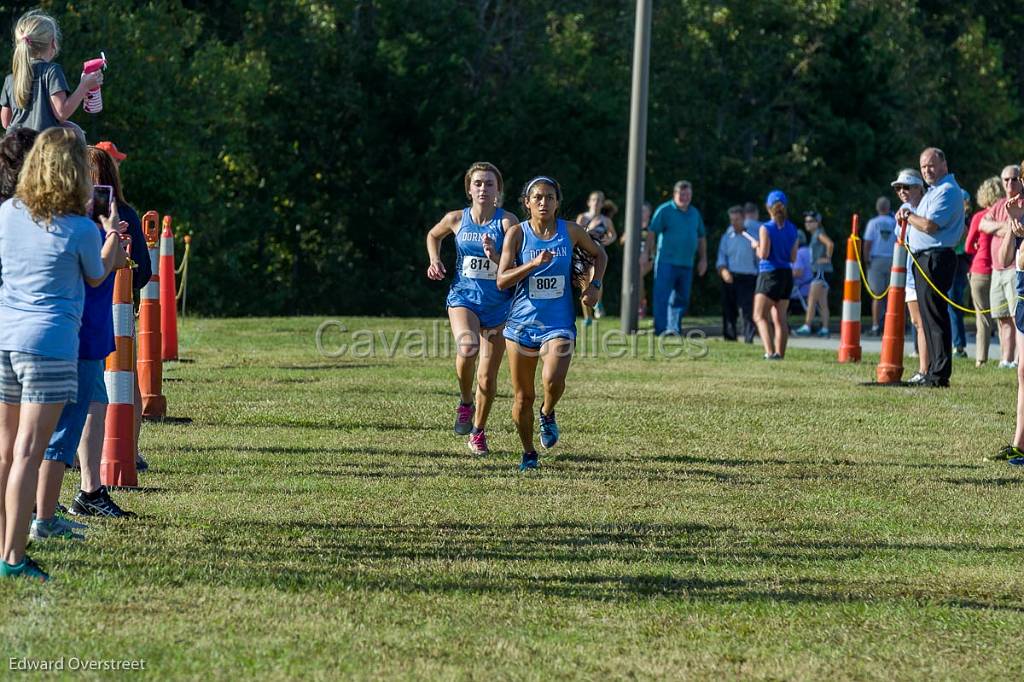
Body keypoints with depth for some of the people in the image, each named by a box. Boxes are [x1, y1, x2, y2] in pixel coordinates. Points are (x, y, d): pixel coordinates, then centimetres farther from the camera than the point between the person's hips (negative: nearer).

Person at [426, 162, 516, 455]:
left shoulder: (507, 221, -7)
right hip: (463, 298, 0)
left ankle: (478, 431, 28)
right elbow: (433, 235, 22)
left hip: (498, 304, 0)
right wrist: (435, 260, 6)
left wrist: (494, 256, -32)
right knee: (468, 348, -31)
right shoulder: (456, 219, 0)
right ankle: (465, 403, -5)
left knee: (488, 377, 5)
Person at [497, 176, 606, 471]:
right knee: (523, 397, 5)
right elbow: (502, 280, -10)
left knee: (553, 380, -26)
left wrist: (595, 285, 3)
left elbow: (599, 254, 18)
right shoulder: (517, 233, -4)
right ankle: (529, 453, 26)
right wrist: (533, 264, -23)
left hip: (559, 324, 0)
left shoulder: (570, 231, -1)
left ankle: (547, 414, 9)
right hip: (522, 323, 1)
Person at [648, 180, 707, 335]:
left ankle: (674, 327, 15)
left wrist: (703, 259, 18)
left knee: (682, 298, 7)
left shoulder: (694, 213, 14)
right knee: (662, 297, -7)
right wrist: (651, 252, -14)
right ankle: (661, 329, -6)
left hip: (687, 264, 6)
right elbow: (652, 232, -7)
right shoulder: (665, 210, -3)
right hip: (667, 262, -6)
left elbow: (701, 237, 22)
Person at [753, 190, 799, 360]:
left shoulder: (766, 228, -11)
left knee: (760, 316, -7)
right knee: (780, 318, 13)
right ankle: (780, 353, 12)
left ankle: (770, 352, -23)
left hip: (769, 275, -6)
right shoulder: (792, 229, 6)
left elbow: (763, 254, -15)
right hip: (786, 275, 6)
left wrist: (756, 246, 4)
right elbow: (793, 257, 8)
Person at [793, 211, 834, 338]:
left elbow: (830, 244, -27)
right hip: (818, 271, 10)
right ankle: (825, 329, 9)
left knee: (812, 300, -12)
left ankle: (807, 327, -15)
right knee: (822, 303, 9)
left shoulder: (819, 234, -10)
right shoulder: (814, 235, 18)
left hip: (821, 270, -10)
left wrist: (827, 258, -17)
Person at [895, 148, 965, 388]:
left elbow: (930, 225, -20)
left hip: (936, 258, -11)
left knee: (935, 315, -10)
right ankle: (934, 371, 16)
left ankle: (940, 374, -11)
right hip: (924, 260, 11)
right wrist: (909, 216, 3)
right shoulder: (934, 190, 22)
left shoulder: (947, 191, -12)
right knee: (928, 316, 12)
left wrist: (908, 216, -5)